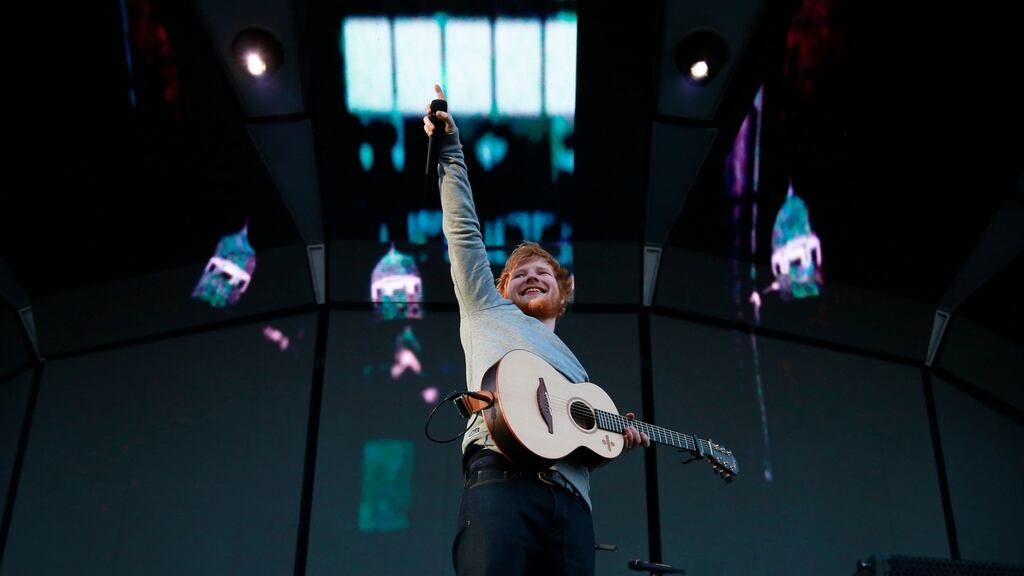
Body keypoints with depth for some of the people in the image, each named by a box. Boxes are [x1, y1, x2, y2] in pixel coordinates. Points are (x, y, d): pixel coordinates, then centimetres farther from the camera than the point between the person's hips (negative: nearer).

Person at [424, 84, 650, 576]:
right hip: (501, 479, -4)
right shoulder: (488, 311, 29)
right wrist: (450, 151, 22)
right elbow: (463, 230, 24)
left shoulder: (576, 369, 39)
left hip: (570, 500, 5)